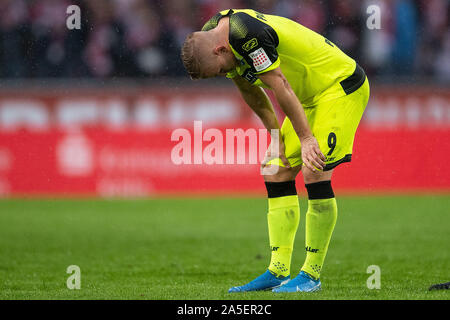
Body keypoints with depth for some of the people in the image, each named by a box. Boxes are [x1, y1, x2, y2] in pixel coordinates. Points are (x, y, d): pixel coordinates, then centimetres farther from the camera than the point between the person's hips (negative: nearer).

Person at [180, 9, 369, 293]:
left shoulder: (246, 34, -31)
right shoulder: (208, 35, -1)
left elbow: (281, 87, -26)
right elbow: (250, 89, 12)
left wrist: (306, 138, -20)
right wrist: (275, 134, 10)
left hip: (342, 86, -10)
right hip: (310, 96, 10)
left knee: (315, 172, -17)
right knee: (277, 172, 4)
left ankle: (312, 275, -9)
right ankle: (278, 272, 5)